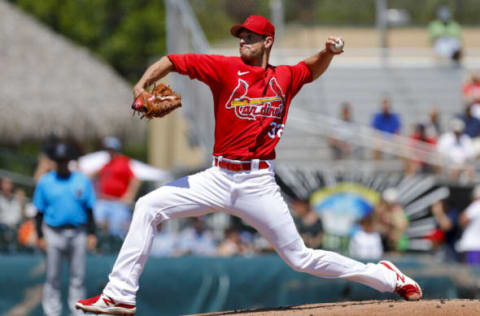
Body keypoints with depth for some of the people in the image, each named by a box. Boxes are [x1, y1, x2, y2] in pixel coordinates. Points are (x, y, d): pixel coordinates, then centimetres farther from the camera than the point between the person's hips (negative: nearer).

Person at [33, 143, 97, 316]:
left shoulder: (82, 181, 5)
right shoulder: (45, 182, 3)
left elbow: (89, 209, 8)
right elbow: (39, 212, 4)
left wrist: (92, 234, -1)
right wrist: (40, 236, -4)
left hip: (78, 234, 1)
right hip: (54, 234, -1)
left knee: (78, 276, 2)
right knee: (53, 277, -1)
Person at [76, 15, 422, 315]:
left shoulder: (285, 78, 7)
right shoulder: (227, 68, 1)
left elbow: (314, 69, 29)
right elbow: (171, 61, -3)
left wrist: (328, 52, 8)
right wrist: (141, 87, -19)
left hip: (258, 184, -1)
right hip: (218, 178, 1)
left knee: (300, 257, -2)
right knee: (148, 207, -11)